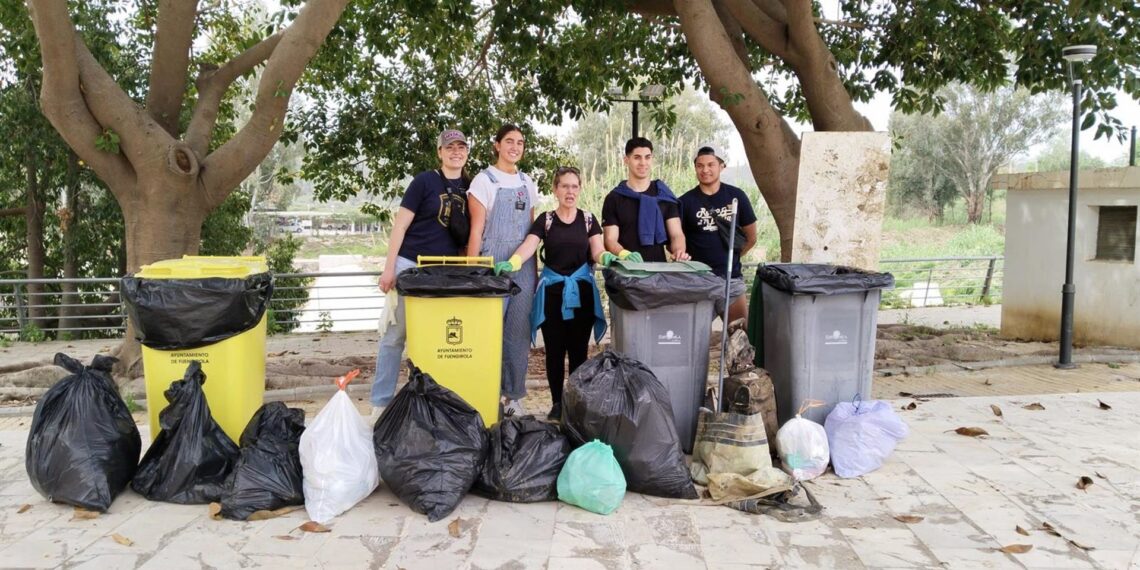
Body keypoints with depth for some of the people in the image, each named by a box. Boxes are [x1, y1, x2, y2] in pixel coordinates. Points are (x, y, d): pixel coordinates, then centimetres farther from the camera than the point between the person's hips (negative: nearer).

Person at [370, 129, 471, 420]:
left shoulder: (469, 187, 9)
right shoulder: (424, 181, -5)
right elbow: (400, 225, -6)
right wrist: (389, 268, -11)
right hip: (411, 266, -4)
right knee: (396, 334, -1)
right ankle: (381, 402, 6)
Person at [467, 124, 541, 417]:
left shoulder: (527, 183, 14)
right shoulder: (484, 180, -1)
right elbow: (476, 230, -4)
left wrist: (534, 268, 14)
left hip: (524, 264, 4)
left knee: (518, 331, 4)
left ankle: (514, 396, 11)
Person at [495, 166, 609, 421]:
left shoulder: (588, 219, 7)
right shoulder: (545, 220, 2)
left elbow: (597, 252, -1)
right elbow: (528, 246, -13)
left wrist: (607, 257, -26)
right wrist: (511, 262, -33)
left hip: (581, 291, 1)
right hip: (552, 291, -1)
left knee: (578, 350, 3)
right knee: (554, 350, 3)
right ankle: (557, 403, 13)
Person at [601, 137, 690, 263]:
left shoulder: (665, 195, 11)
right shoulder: (614, 198, 5)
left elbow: (676, 234, 5)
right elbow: (611, 240, -1)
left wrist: (679, 251, -16)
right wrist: (625, 255, -21)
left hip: (659, 266, 1)